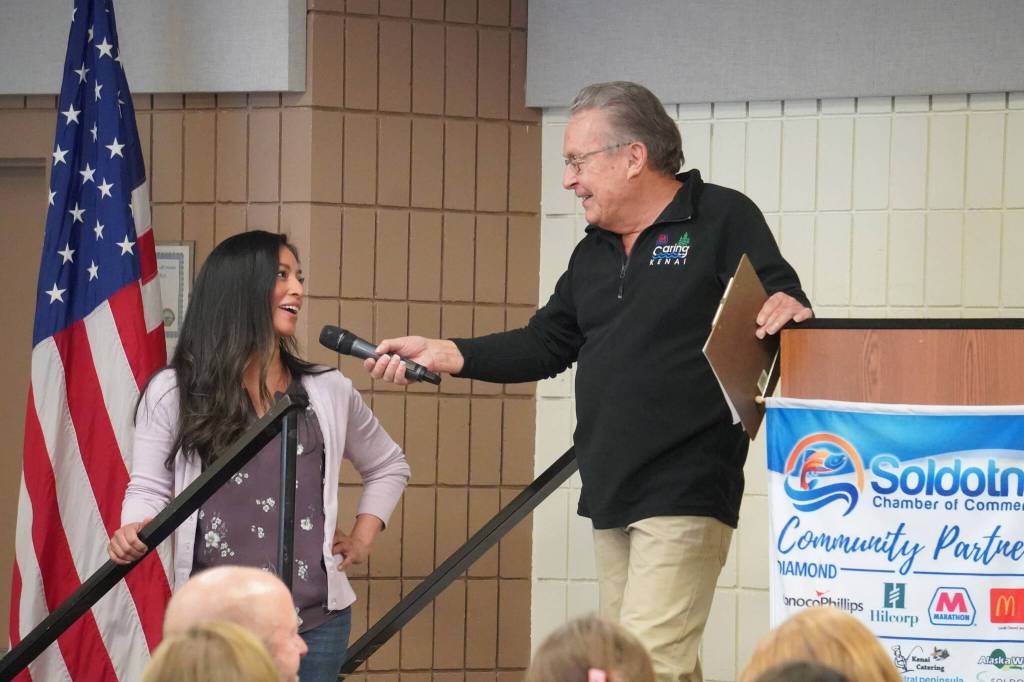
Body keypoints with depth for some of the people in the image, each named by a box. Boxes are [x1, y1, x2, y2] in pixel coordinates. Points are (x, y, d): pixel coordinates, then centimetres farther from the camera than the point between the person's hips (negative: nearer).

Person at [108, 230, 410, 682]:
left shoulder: (329, 391, 10)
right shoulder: (173, 391, 2)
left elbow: (389, 468, 25)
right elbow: (149, 488, 1)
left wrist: (363, 538, 12)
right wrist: (134, 532, -20)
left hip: (316, 619, 2)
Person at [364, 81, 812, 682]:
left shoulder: (723, 220, -4)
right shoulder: (593, 254, 19)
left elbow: (786, 309, -7)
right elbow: (546, 345, 19)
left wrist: (788, 311, -31)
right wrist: (444, 355, 9)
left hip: (685, 494, -8)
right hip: (613, 494, 8)